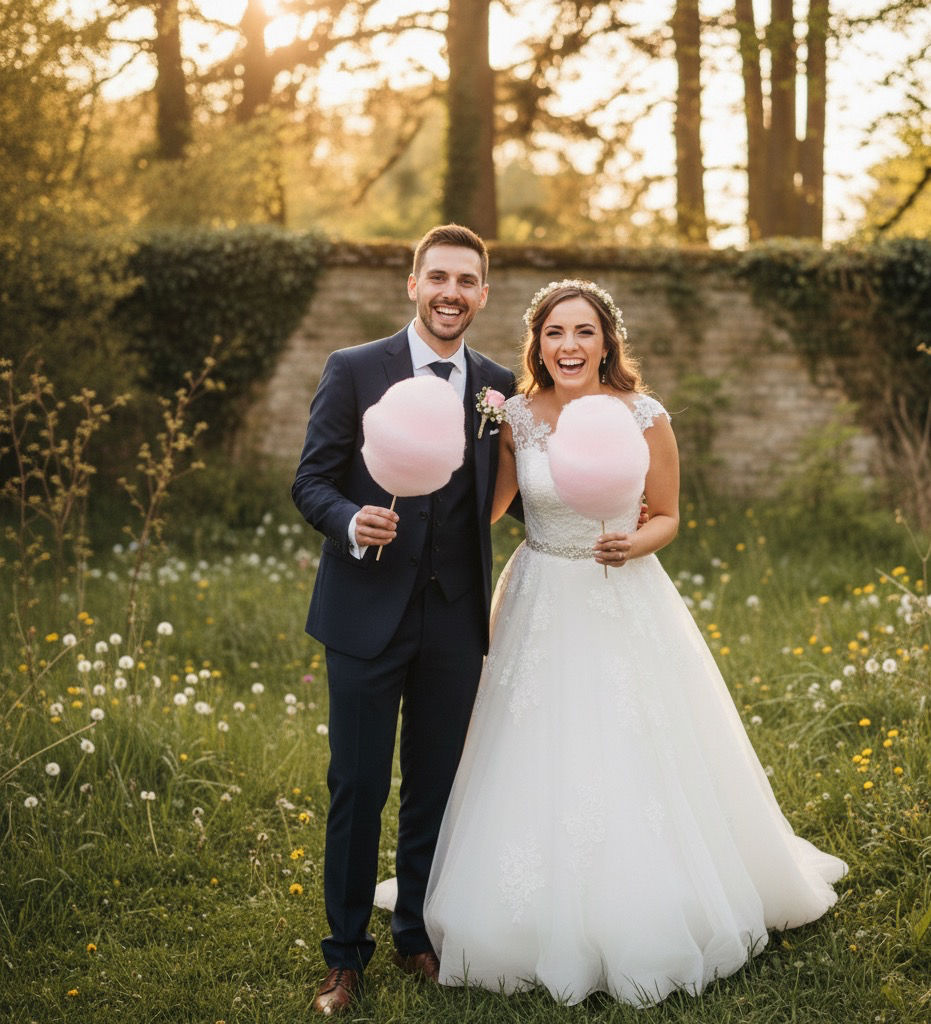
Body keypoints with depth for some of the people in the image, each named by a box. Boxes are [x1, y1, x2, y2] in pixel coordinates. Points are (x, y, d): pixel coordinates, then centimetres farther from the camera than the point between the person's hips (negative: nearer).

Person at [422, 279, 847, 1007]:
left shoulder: (645, 417, -8)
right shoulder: (516, 416, -4)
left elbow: (667, 516, 2)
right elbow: (489, 506, 9)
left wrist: (636, 544, -17)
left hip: (627, 608, -1)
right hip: (542, 611, 1)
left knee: (640, 772, 4)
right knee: (539, 772, 6)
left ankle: (648, 926, 26)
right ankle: (551, 925, 27)